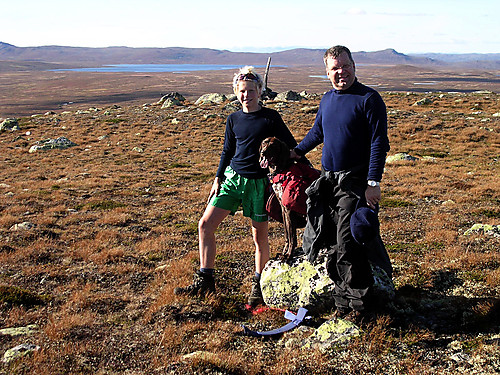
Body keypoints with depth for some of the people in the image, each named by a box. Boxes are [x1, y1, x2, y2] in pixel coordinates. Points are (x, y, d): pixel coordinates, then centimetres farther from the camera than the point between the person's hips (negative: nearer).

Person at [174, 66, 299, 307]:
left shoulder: (271, 117, -3)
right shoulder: (233, 119, 8)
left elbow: (291, 147, 3)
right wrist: (218, 178, 10)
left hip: (259, 182, -4)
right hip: (232, 178, 4)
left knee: (259, 234, 4)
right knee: (205, 225, -5)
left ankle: (258, 285, 22)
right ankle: (205, 280, 5)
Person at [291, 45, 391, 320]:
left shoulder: (369, 99, -7)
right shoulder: (327, 99, 13)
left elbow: (379, 143, -11)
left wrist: (373, 183, -17)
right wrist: (297, 152, 30)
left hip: (355, 183, -6)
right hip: (327, 181, 7)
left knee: (348, 245, -8)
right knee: (331, 245, 6)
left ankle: (359, 302, 8)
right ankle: (342, 299, 17)